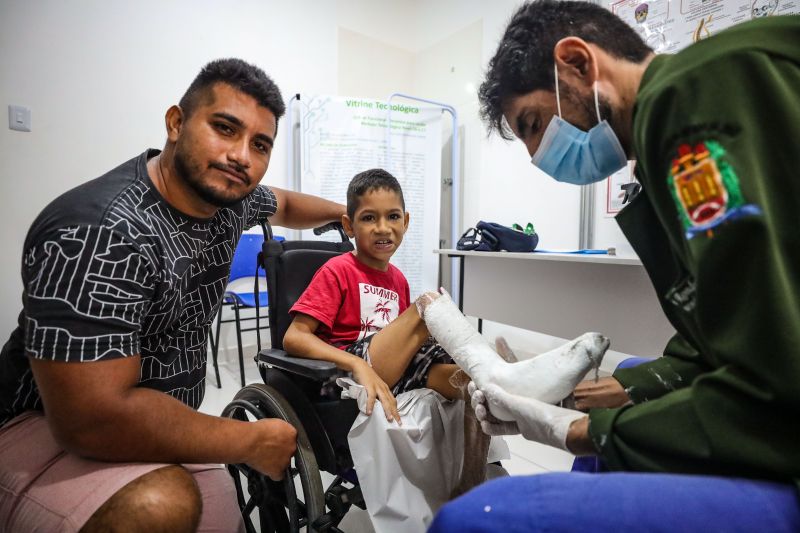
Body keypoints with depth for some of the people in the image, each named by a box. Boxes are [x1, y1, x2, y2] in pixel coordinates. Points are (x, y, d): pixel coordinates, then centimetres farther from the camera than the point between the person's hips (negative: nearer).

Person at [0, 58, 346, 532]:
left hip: (161, 429, 8)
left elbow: (281, 205, 19)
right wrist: (253, 441, -24)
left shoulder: (228, 195, -6)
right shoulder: (101, 231, -31)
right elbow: (94, 419, -34)